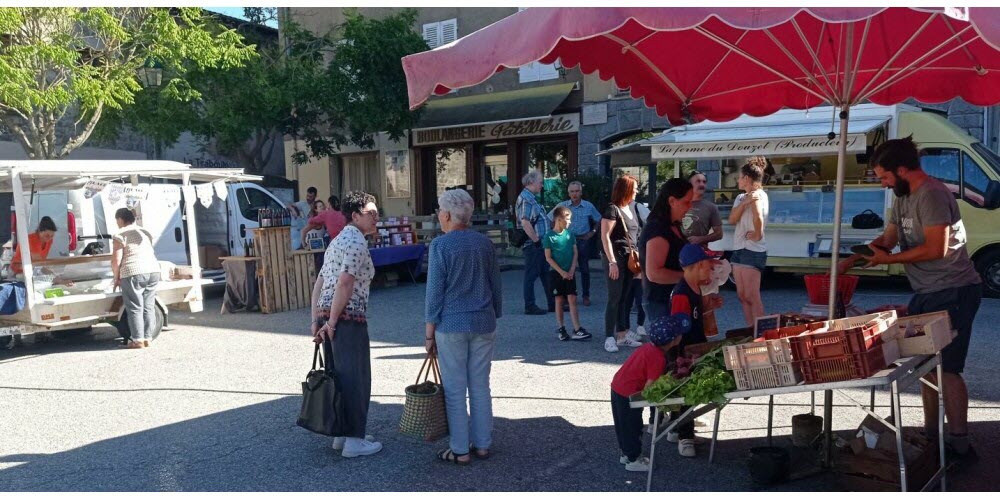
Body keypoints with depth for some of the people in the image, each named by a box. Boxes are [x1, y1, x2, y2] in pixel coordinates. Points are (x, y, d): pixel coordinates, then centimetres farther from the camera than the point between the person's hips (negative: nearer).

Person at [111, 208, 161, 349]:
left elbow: (116, 260, -6)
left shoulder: (121, 235, -1)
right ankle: (147, 338, 12)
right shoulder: (146, 233, 19)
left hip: (133, 273, -6)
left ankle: (137, 340, 1)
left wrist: (117, 278, 8)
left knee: (135, 308, 1)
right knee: (149, 306, 10)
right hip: (153, 270, 6)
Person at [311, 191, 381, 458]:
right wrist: (332, 322, -16)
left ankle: (342, 433, 26)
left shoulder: (338, 240, 20)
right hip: (348, 318, -10)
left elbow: (319, 283, 17)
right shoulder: (357, 241, -11)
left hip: (327, 316, 10)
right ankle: (354, 440, 7)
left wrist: (317, 321, 14)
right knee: (356, 379, -1)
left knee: (338, 376, 16)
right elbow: (344, 283, -19)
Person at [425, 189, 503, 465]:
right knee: (480, 387, 13)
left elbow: (435, 291, -10)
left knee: (455, 390, 5)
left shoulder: (440, 245, -10)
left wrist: (429, 331, -2)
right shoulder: (485, 243, 5)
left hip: (451, 325, -5)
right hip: (484, 324, 5)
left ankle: (460, 450, 13)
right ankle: (482, 444, 21)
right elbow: (496, 285, 10)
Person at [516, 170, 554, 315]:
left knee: (546, 274, 14)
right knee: (531, 275, -2)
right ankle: (530, 307, 6)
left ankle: (553, 304, 22)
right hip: (532, 245, -10)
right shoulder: (525, 199, -15)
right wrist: (536, 240, -20)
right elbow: (525, 223, -24)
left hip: (539, 245, 10)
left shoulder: (531, 198, 18)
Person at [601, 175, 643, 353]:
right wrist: (612, 262, -19)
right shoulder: (612, 209, -9)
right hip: (616, 258, -8)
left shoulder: (630, 210, 16)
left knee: (625, 298, 10)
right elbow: (605, 237, -14)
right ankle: (609, 338, -2)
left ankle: (622, 335, 17)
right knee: (615, 298, -6)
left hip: (630, 258, 8)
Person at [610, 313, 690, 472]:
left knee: (624, 425, 22)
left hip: (617, 387, 9)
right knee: (632, 427, 8)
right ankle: (633, 460, 23)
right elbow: (649, 387, -23)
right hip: (628, 394, -9)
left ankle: (626, 454, 38)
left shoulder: (650, 347, 3)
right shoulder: (658, 358, -22)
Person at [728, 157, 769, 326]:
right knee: (742, 295, 11)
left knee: (752, 296, -8)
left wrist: (757, 235, -18)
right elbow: (732, 220, -1)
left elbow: (758, 217, -33)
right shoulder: (741, 197, 13)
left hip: (753, 251, -9)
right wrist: (744, 203, -14)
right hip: (739, 249, 9)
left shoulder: (758, 195, -13)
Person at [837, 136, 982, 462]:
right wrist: (852, 260, 8)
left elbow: (936, 249, -23)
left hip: (953, 293, -9)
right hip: (927, 294, 10)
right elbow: (888, 238, 19)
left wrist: (887, 259, -13)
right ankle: (931, 434, 22)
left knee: (947, 368, -8)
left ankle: (960, 444, 1)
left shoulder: (932, 195, -18)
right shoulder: (903, 197, 12)